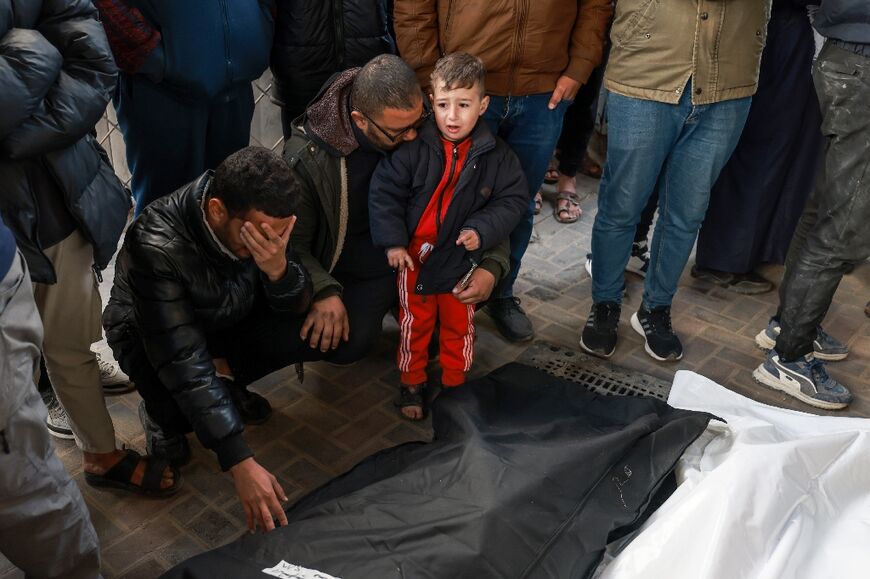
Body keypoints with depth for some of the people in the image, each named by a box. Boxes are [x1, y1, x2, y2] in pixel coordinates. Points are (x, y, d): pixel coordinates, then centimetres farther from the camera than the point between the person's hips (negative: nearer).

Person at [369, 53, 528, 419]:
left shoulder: (496, 155, -9)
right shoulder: (413, 148, -14)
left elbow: (513, 199, -2)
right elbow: (384, 191, -9)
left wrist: (483, 230, -17)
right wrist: (392, 241, -15)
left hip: (462, 259, 1)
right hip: (414, 257, -1)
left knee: (459, 326, 16)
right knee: (415, 325, 13)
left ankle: (455, 383, 38)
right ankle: (411, 383, 34)